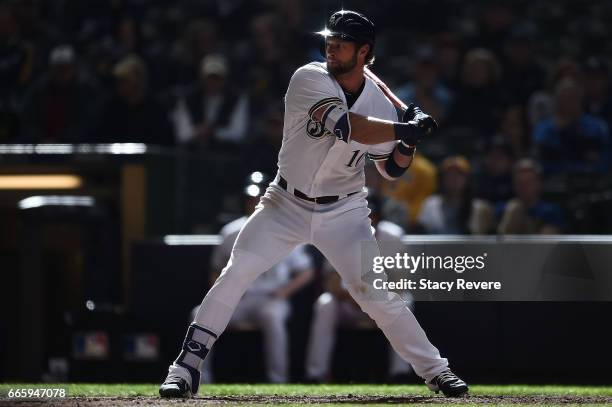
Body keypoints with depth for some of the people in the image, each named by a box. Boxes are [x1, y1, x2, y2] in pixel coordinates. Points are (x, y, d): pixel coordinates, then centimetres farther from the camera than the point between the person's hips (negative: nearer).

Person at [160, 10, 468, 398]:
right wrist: (406, 128, -32)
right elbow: (345, 126, -33)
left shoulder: (379, 102, -6)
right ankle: (187, 367, -6)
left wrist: (408, 143, -16)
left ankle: (436, 370, 5)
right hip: (287, 205, -1)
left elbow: (392, 168, 5)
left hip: (343, 213, 1)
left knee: (378, 294, -7)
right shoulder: (309, 79, -17)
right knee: (235, 275, -13)